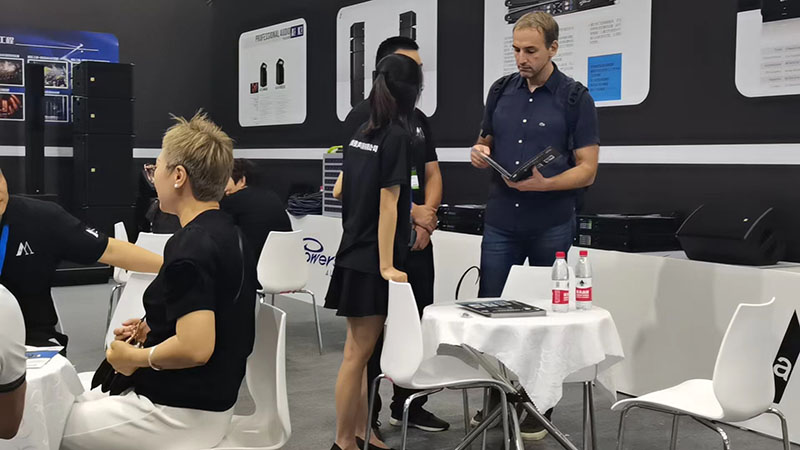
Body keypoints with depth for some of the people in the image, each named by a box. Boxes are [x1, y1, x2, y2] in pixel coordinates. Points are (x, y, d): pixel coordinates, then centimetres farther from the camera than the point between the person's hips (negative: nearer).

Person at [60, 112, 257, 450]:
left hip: (182, 413, -9)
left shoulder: (190, 248, -23)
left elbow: (195, 349, -31)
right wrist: (152, 330, 7)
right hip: (207, 396, 10)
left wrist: (133, 357, -14)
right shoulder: (227, 233, 7)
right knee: (73, 403, 23)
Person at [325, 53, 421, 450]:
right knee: (358, 354, 0)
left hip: (355, 254, 8)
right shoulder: (398, 136, -14)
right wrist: (386, 266, -17)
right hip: (371, 261, -8)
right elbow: (388, 206, -17)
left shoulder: (362, 133, 8)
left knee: (361, 353, 14)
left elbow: (340, 191, 16)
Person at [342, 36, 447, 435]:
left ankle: (409, 406, 24)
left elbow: (432, 175, 13)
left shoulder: (419, 120, 14)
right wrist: (411, 213, -13)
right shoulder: (363, 117, -7)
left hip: (417, 240, 7)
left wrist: (427, 218, -5)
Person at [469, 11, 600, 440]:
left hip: (551, 226, -3)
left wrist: (544, 183, -25)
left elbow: (587, 169, -8)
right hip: (500, 223, 4)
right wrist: (479, 153, -8)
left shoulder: (575, 98, -6)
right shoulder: (501, 90, 6)